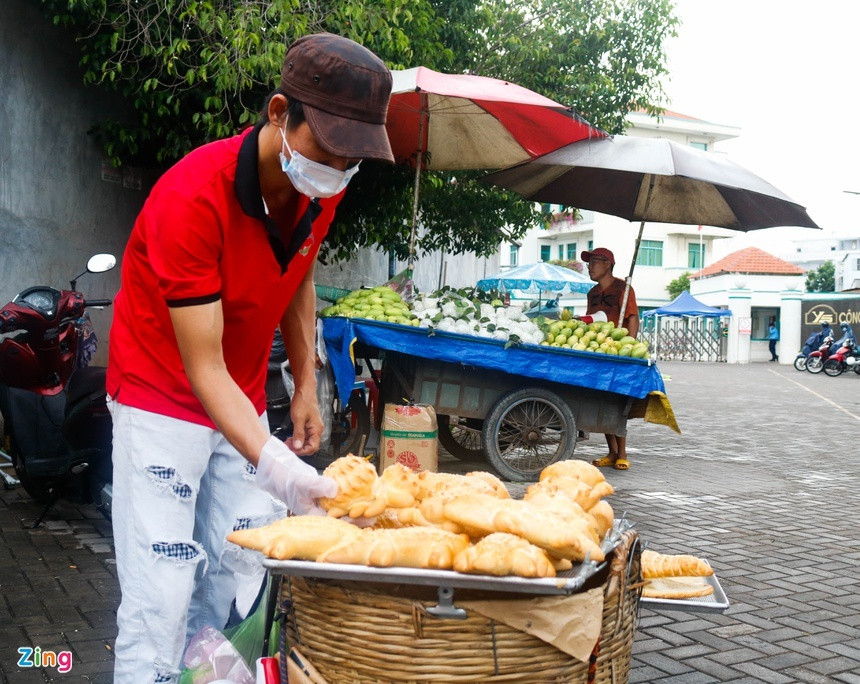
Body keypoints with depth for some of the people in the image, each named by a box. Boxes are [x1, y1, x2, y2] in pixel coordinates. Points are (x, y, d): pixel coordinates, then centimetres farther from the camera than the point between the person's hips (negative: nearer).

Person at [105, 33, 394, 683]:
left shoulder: (322, 186, -7)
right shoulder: (192, 197, -28)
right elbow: (203, 366, -28)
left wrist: (306, 388, 9)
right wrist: (273, 465, -41)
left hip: (245, 404, 6)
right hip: (164, 398, -6)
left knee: (241, 582, 2)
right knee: (162, 594, -10)